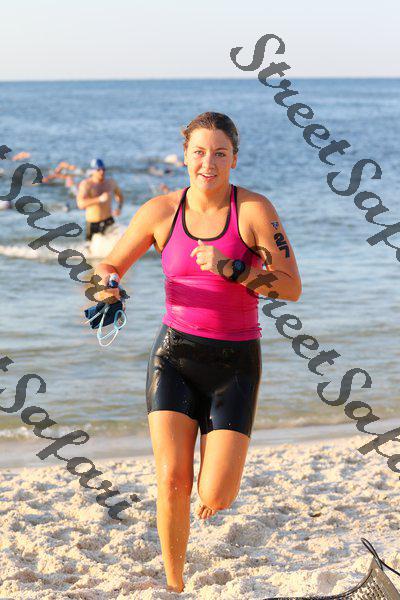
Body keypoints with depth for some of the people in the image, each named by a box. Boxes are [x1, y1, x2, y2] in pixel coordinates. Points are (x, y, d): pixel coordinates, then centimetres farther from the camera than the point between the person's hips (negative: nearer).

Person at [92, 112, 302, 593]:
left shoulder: (254, 210, -8)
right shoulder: (160, 211, 0)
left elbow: (292, 288, -11)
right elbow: (109, 267, 10)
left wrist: (232, 268, -23)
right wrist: (105, 285, -14)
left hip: (235, 360, -1)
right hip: (175, 354, 2)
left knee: (215, 499, -11)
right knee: (172, 482, -12)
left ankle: (219, 462, 27)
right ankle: (175, 585, 9)